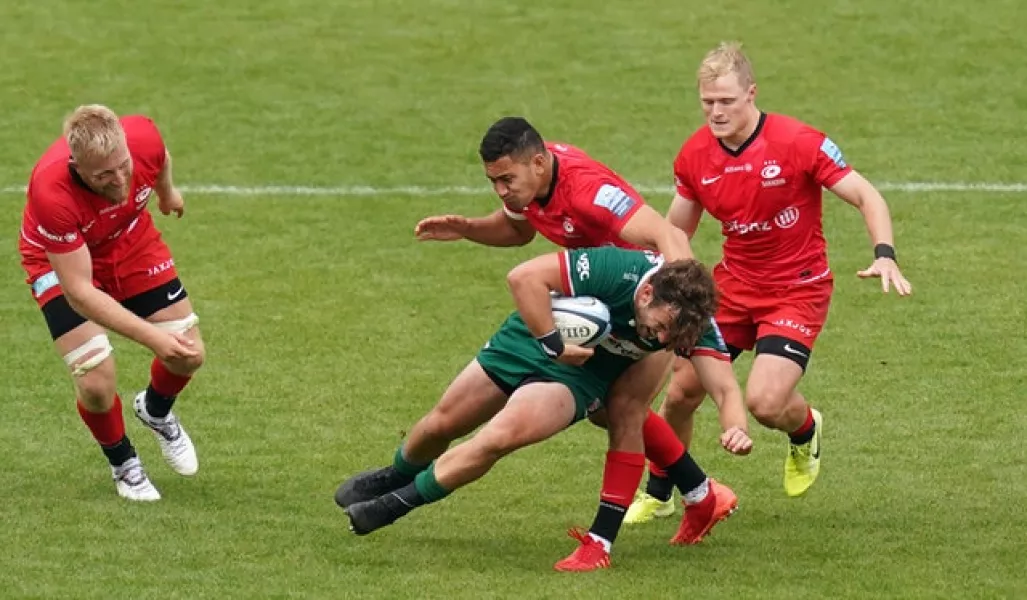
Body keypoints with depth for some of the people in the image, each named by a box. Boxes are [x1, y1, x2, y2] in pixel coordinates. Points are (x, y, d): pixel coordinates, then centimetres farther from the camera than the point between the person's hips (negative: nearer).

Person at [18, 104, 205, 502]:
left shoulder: (144, 138, -31)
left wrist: (167, 193, 21)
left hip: (132, 242, 4)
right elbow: (78, 291, -35)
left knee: (188, 355, 0)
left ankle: (156, 411, 38)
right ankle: (123, 464, 18)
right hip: (61, 260, -4)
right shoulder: (52, 192, -43)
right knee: (96, 382, -17)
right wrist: (152, 336, -41)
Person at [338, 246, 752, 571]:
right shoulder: (617, 269, -36)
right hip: (528, 340, 0)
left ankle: (395, 504, -2)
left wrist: (736, 425, -48)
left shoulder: (692, 320, -25)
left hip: (576, 377, 0)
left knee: (498, 439, -23)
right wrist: (554, 344, -34)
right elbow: (524, 276, -36)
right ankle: (395, 476, 50)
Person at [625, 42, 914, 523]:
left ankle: (805, 431, 18)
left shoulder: (798, 142, -20)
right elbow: (674, 231, 10)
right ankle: (657, 494, 28)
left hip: (798, 289, -5)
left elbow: (867, 198, -15)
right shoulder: (695, 156, -5)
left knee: (765, 402, -21)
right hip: (734, 285, 5)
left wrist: (884, 257, -31)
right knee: (680, 393, 1)